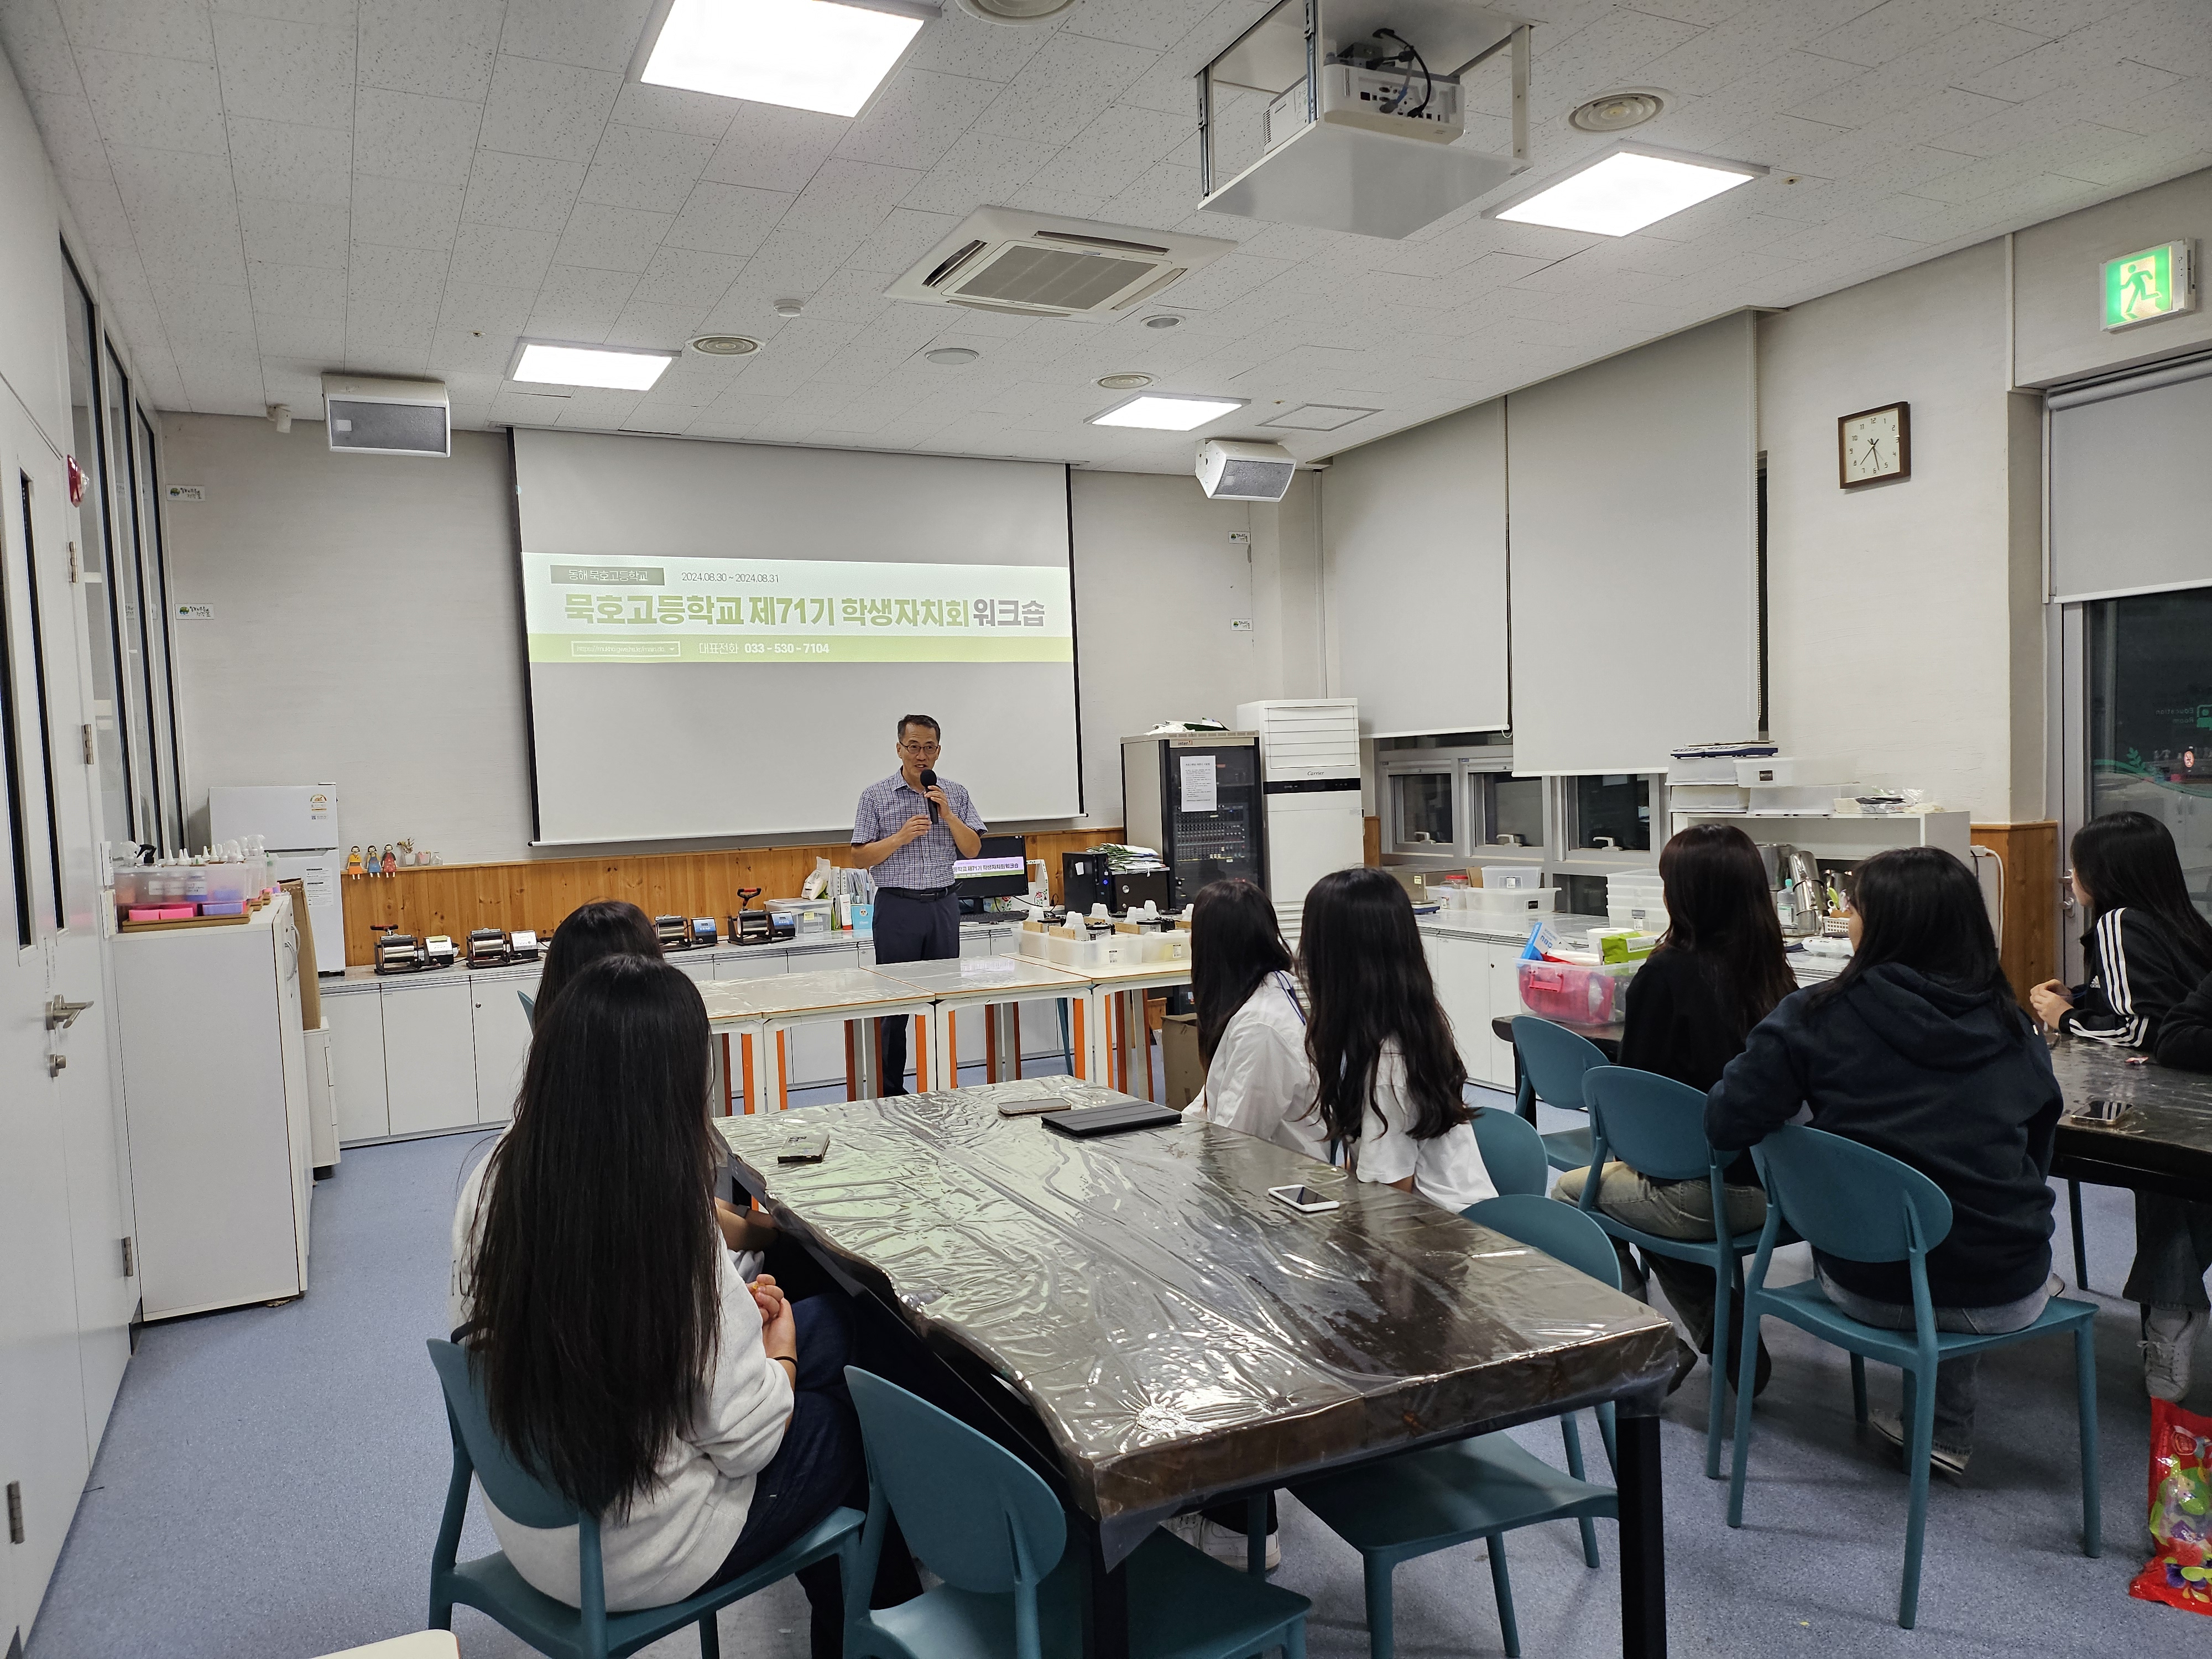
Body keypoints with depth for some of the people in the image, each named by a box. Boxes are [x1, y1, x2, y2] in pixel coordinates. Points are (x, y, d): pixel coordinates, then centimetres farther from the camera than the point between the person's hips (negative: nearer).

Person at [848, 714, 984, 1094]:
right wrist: (901, 837, -16)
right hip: (897, 906, -3)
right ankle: (890, 1091, 7)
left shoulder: (956, 794, 8)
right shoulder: (876, 796, -1)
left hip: (943, 906, 3)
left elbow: (972, 850, 4)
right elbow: (861, 858, -3)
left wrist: (947, 814, -10)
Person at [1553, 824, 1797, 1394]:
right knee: (1652, 1182, 32)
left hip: (1702, 1195, -6)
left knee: (1571, 1190, 18)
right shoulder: (1776, 974, 1)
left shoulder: (1666, 974, -18)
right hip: (1772, 1187, 7)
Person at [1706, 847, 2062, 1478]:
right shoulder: (2011, 1027, -2)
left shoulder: (1815, 1017, -14)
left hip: (1871, 1289, -2)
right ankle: (1947, 1428, 40)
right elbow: (2038, 1152, 12)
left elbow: (1726, 1124, -13)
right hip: (2005, 1296, 2)